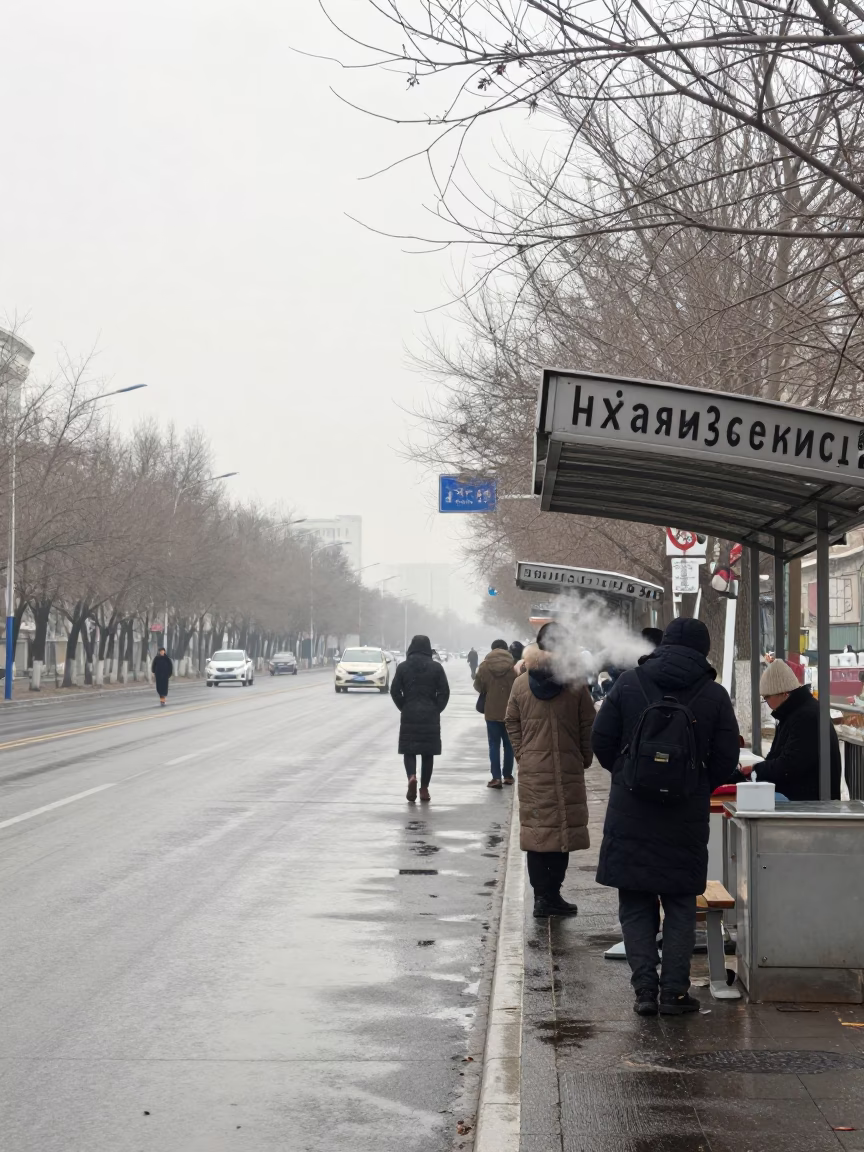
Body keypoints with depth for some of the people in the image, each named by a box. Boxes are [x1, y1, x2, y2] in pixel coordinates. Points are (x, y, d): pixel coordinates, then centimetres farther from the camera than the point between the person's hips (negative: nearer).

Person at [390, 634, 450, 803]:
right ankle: (424, 788, 8)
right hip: (430, 716, 0)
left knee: (409, 750, 7)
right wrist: (436, 709, 5)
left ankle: (412, 776, -19)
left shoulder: (403, 667, 0)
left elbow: (394, 690, -3)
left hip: (409, 715, 0)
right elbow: (444, 692, -5)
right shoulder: (436, 667, -1)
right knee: (427, 752, 8)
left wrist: (404, 707, 8)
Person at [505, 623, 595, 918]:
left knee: (535, 830, 7)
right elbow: (588, 726, -3)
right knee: (563, 829, 3)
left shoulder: (521, 683, 3)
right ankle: (552, 895, 2)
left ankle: (542, 895, 7)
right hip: (568, 769, -3)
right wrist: (584, 759, 9)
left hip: (532, 769, 3)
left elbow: (511, 722, 7)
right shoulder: (576, 684, -7)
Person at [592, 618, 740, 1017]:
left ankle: (645, 989, 3)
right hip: (686, 816, 0)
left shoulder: (629, 683, -2)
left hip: (631, 812, 0)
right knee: (680, 906, 11)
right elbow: (725, 760, -2)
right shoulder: (715, 695, -3)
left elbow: (601, 741, -1)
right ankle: (674, 991, 9)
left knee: (635, 904, 9)